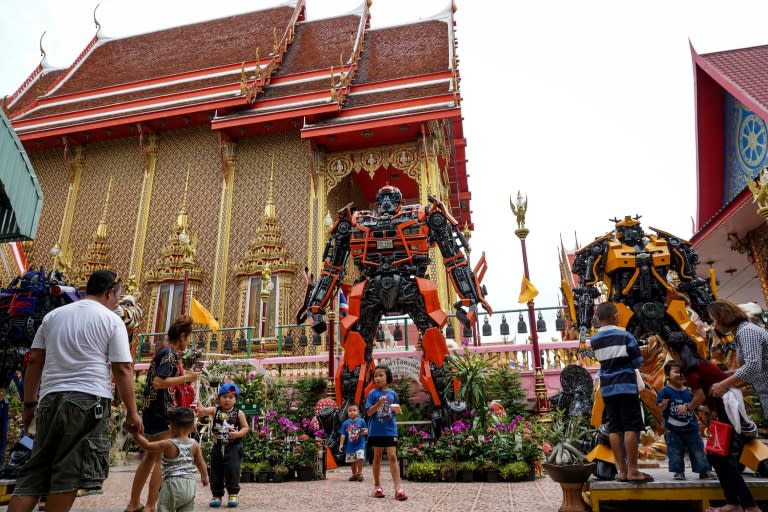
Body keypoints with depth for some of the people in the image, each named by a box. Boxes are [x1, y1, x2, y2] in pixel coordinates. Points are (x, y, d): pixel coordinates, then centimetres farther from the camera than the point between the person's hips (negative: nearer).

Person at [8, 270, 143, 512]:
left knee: (34, 471, 12)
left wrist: (29, 404, 18)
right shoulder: (111, 320, 0)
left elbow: (35, 360, 13)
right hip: (89, 399, -5)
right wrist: (132, 411, 0)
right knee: (69, 474, 0)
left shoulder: (53, 315, 15)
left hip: (51, 398, 5)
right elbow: (122, 369, -5)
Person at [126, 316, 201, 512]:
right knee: (163, 459, -2)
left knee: (151, 456, 18)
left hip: (152, 408, 10)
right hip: (162, 411, -10)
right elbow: (158, 383, -25)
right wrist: (186, 378, -19)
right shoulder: (170, 354, -15)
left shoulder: (163, 351, 13)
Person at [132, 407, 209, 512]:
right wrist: (204, 476, 25)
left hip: (173, 484, -5)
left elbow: (147, 445, -6)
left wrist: (135, 434, 4)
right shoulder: (194, 444, 1)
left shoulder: (168, 444, -12)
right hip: (190, 485, 5)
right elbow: (201, 463, 9)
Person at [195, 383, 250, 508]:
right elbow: (205, 411, -23)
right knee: (216, 471, 9)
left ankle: (233, 494, 14)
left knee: (232, 470, -7)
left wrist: (238, 434, -20)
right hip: (218, 446, 2)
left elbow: (246, 427, 1)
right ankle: (217, 495, 26)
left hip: (233, 447, -2)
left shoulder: (239, 413, -3)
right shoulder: (215, 410, -2)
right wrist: (200, 410, -47)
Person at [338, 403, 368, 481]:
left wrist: (364, 432, -20)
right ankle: (354, 474, 28)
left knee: (360, 458, -15)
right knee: (352, 461, 11)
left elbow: (366, 431, 2)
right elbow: (343, 434, 3)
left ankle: (359, 473, 3)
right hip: (350, 445, 3)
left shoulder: (361, 421, -3)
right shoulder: (346, 423, 2)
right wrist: (341, 444, -1)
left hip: (360, 444, -2)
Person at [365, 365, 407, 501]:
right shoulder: (373, 393, -5)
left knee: (392, 457, -4)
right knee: (377, 457, 11)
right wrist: (379, 403, -24)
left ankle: (397, 488, -6)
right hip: (376, 431, -1)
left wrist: (397, 409, -9)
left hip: (390, 430, 1)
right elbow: (369, 412, -8)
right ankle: (377, 486, 24)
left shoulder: (392, 394, 3)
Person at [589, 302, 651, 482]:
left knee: (614, 428, 5)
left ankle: (621, 470, 6)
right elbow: (638, 362, -3)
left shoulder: (594, 341, 5)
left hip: (607, 388, 5)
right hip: (626, 386, -5)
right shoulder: (625, 336, -8)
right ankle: (632, 470, -4)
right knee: (631, 427, -3)